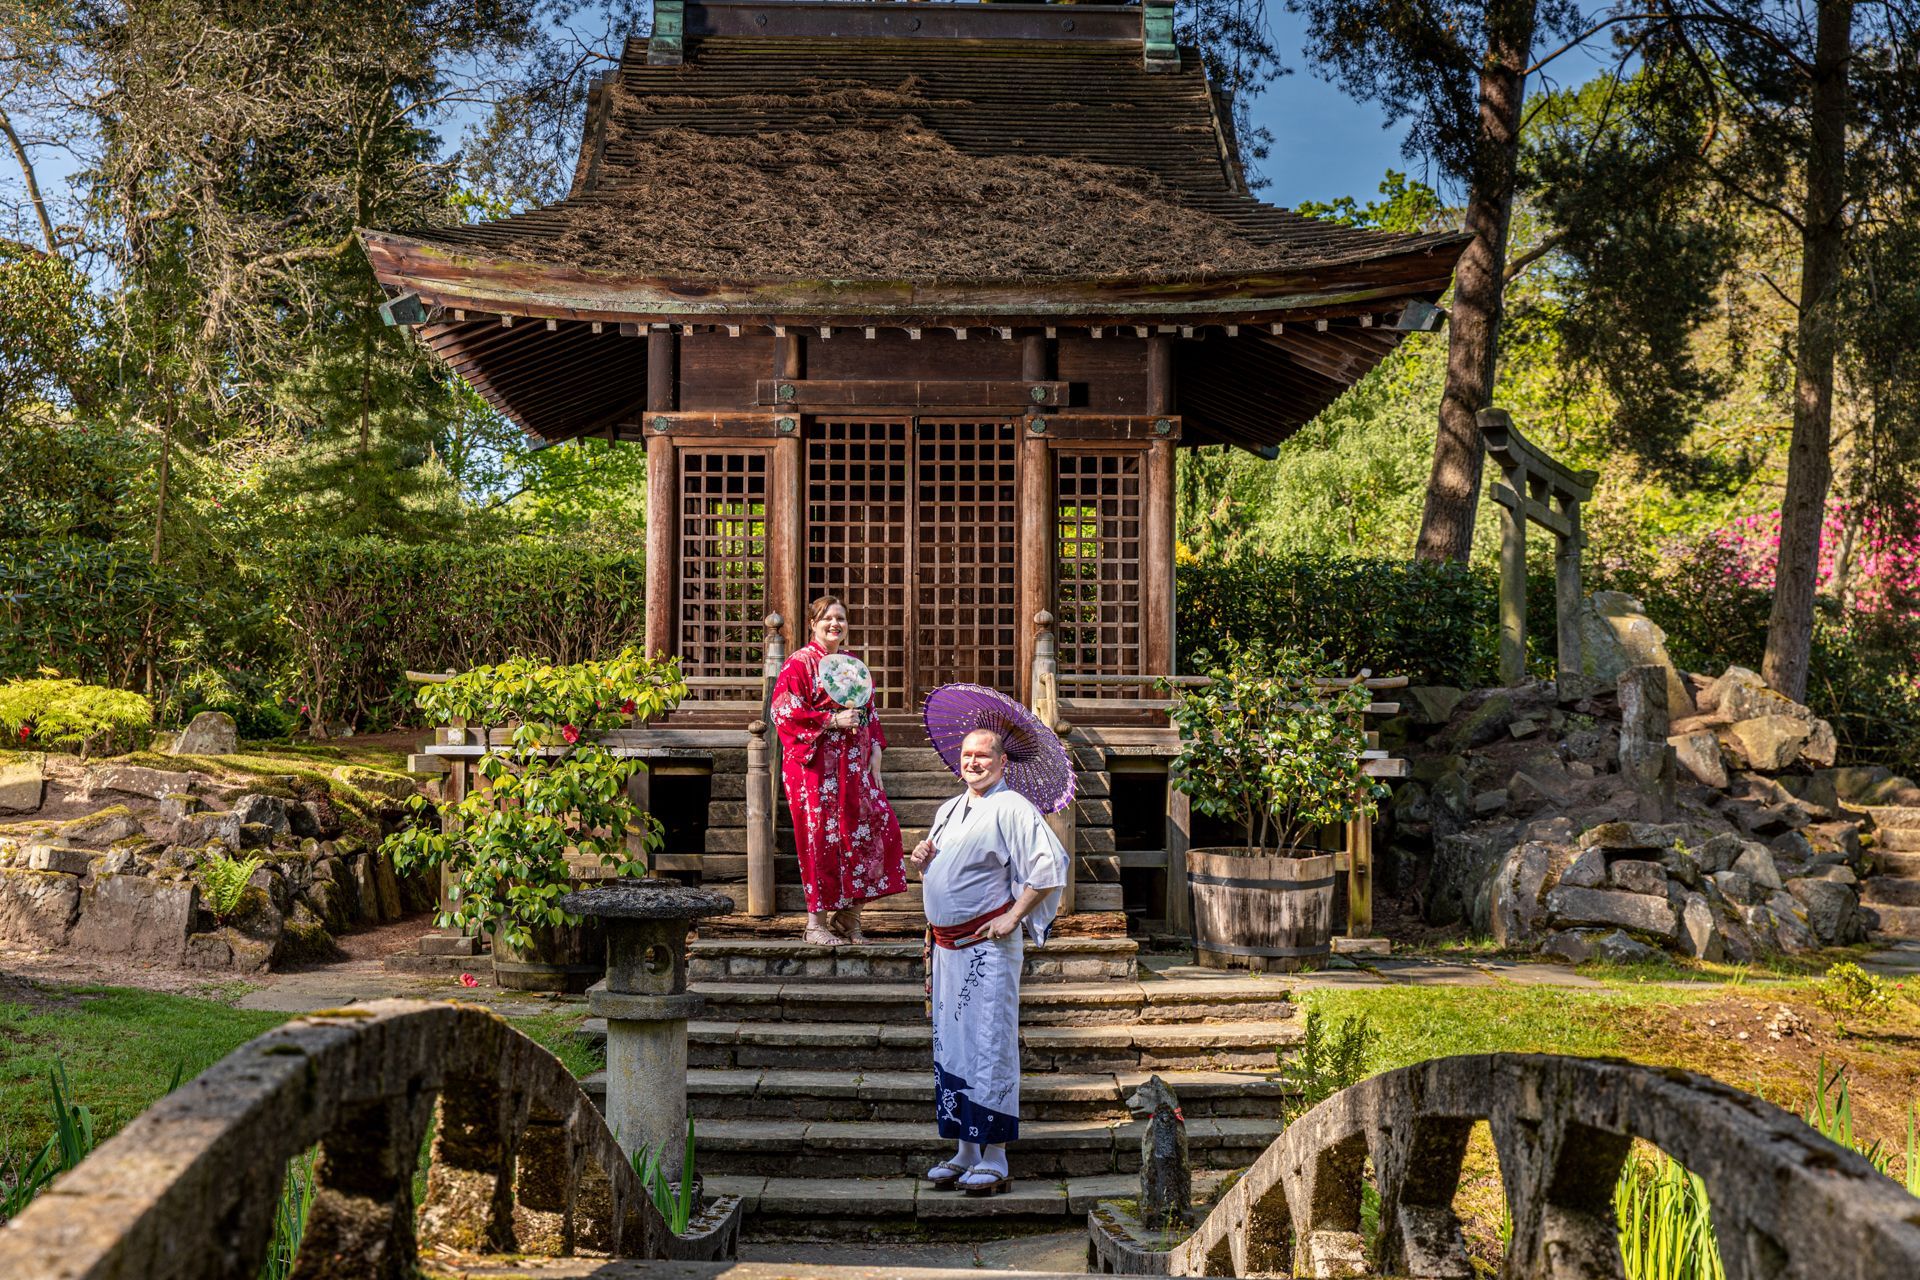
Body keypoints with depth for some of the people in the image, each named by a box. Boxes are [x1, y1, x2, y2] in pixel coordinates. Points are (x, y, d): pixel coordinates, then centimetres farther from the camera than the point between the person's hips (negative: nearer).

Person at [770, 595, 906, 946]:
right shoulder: (800, 663, -4)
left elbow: (868, 713, 22)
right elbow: (784, 712, -13)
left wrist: (875, 751, 11)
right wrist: (833, 720, -16)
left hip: (854, 766, 7)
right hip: (815, 765, -6)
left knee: (869, 828, 0)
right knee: (821, 837, -5)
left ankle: (848, 917, 12)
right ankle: (816, 923, 5)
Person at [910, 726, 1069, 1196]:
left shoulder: (1012, 809, -9)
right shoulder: (948, 810, 17)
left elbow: (1049, 869, -17)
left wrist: (1013, 917, -17)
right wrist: (921, 858, 6)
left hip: (988, 946, -8)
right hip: (946, 945, 8)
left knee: (990, 1046, -6)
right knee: (951, 1046, 11)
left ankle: (995, 1160, -1)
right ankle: (965, 1152, 20)